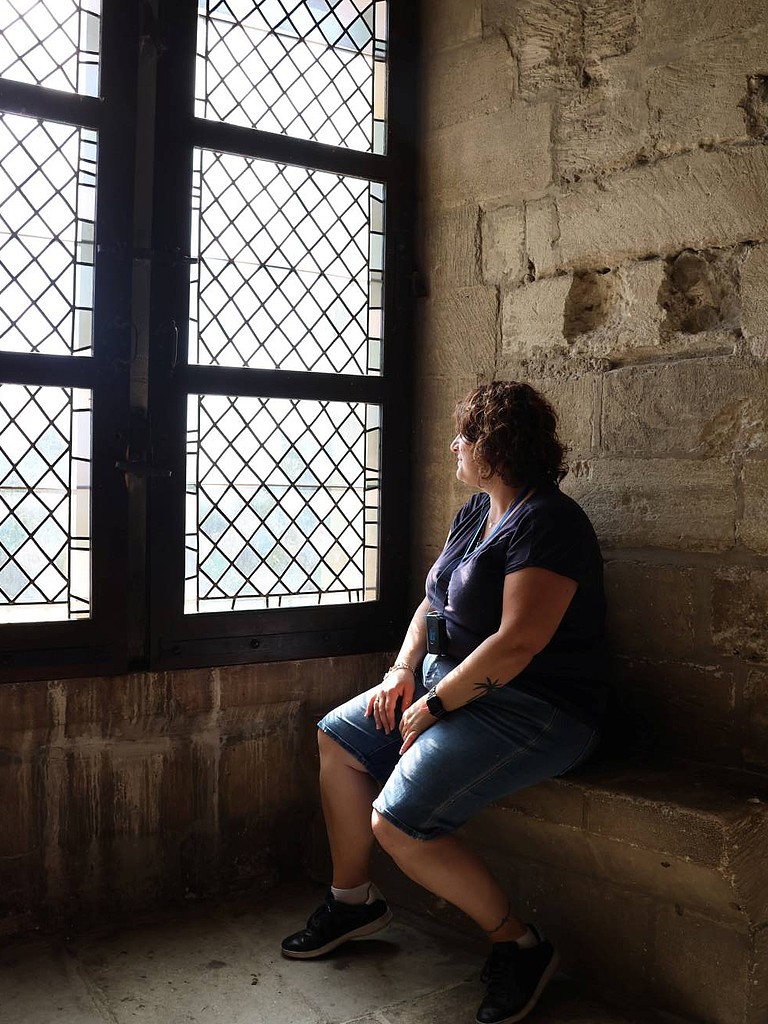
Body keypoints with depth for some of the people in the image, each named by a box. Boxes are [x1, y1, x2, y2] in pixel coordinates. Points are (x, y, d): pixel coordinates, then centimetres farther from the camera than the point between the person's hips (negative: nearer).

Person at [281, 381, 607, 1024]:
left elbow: (519, 642, -27)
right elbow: (434, 604, 16)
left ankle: (520, 946, -1)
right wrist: (403, 670, 0)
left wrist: (435, 706, -20)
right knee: (338, 739, 9)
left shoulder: (546, 523, -20)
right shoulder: (476, 512, 11)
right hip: (453, 681, 10)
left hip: (533, 708, -10)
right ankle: (353, 900, 24)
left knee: (398, 820, -21)